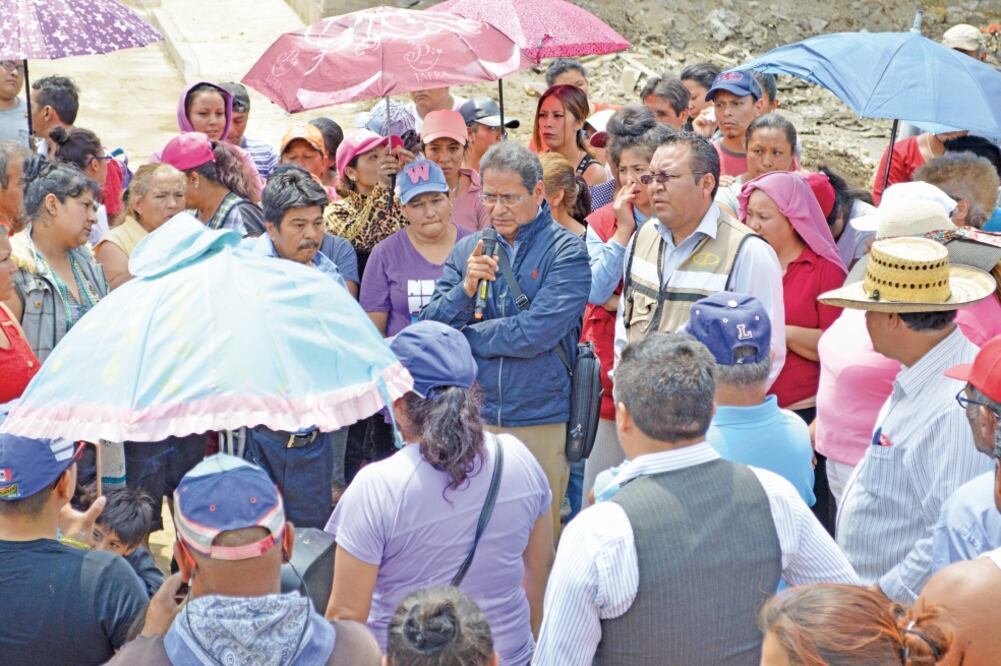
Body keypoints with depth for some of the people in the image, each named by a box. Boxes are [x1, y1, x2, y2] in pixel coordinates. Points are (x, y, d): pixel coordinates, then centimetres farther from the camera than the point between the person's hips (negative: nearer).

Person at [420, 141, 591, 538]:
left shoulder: (566, 251, -6)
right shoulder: (467, 250, 8)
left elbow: (537, 333, -17)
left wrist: (465, 337, -4)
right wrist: (466, 288, -14)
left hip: (540, 420, -3)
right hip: (473, 418, 3)